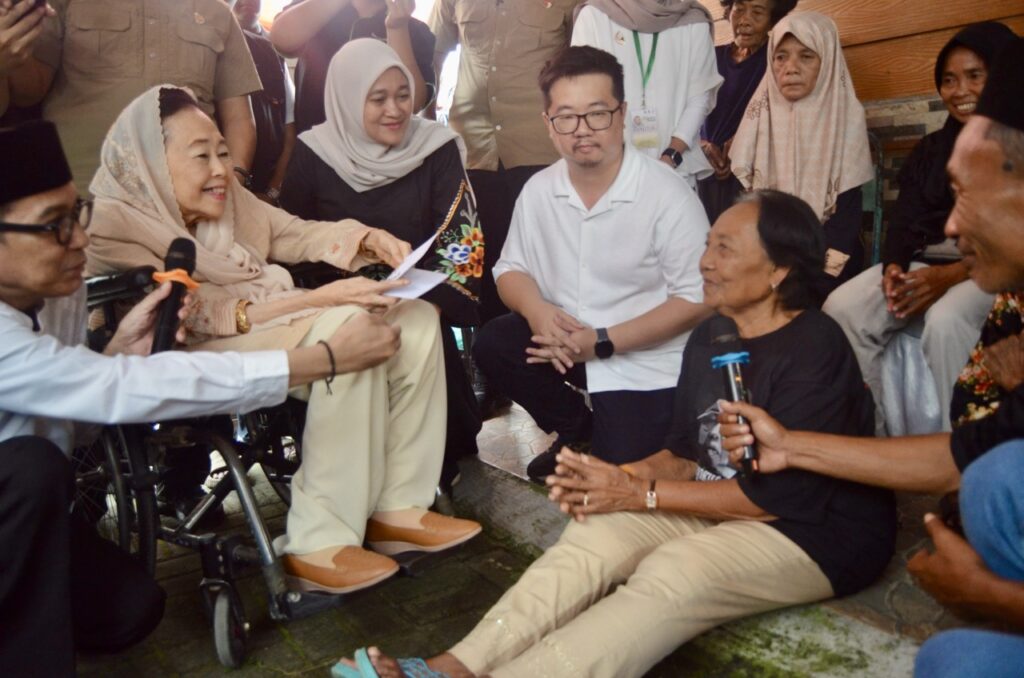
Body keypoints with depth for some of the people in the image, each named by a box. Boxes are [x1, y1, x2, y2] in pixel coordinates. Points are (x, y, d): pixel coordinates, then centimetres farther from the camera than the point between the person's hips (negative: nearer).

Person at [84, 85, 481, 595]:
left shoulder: (225, 198, 5)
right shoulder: (112, 228, -15)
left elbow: (297, 234, 12)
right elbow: (206, 316, -22)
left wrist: (368, 238, -8)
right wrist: (322, 298, -28)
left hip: (272, 330, 8)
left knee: (416, 320, -8)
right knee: (349, 329, -31)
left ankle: (396, 507, -7)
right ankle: (318, 543, -27)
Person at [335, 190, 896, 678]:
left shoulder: (816, 352, -19)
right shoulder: (709, 338, 7)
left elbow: (781, 493, -23)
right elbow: (688, 453, 9)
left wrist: (642, 493, -22)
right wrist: (623, 475, -12)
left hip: (818, 530, -6)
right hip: (720, 505, 7)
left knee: (671, 574, -32)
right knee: (599, 531, -17)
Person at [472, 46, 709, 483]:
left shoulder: (668, 195, -18)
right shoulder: (538, 189, -2)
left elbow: (697, 298, -17)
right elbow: (511, 268, 6)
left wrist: (604, 342, -23)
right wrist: (536, 309, -19)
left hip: (644, 361, -5)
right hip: (566, 343, 5)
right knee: (492, 345, -19)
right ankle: (575, 428, 6)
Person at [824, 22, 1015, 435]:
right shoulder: (931, 149, 18)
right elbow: (904, 222, 10)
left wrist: (951, 276, -26)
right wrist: (893, 267, -13)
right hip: (926, 261, 6)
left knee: (945, 320, -37)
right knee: (842, 308, -19)